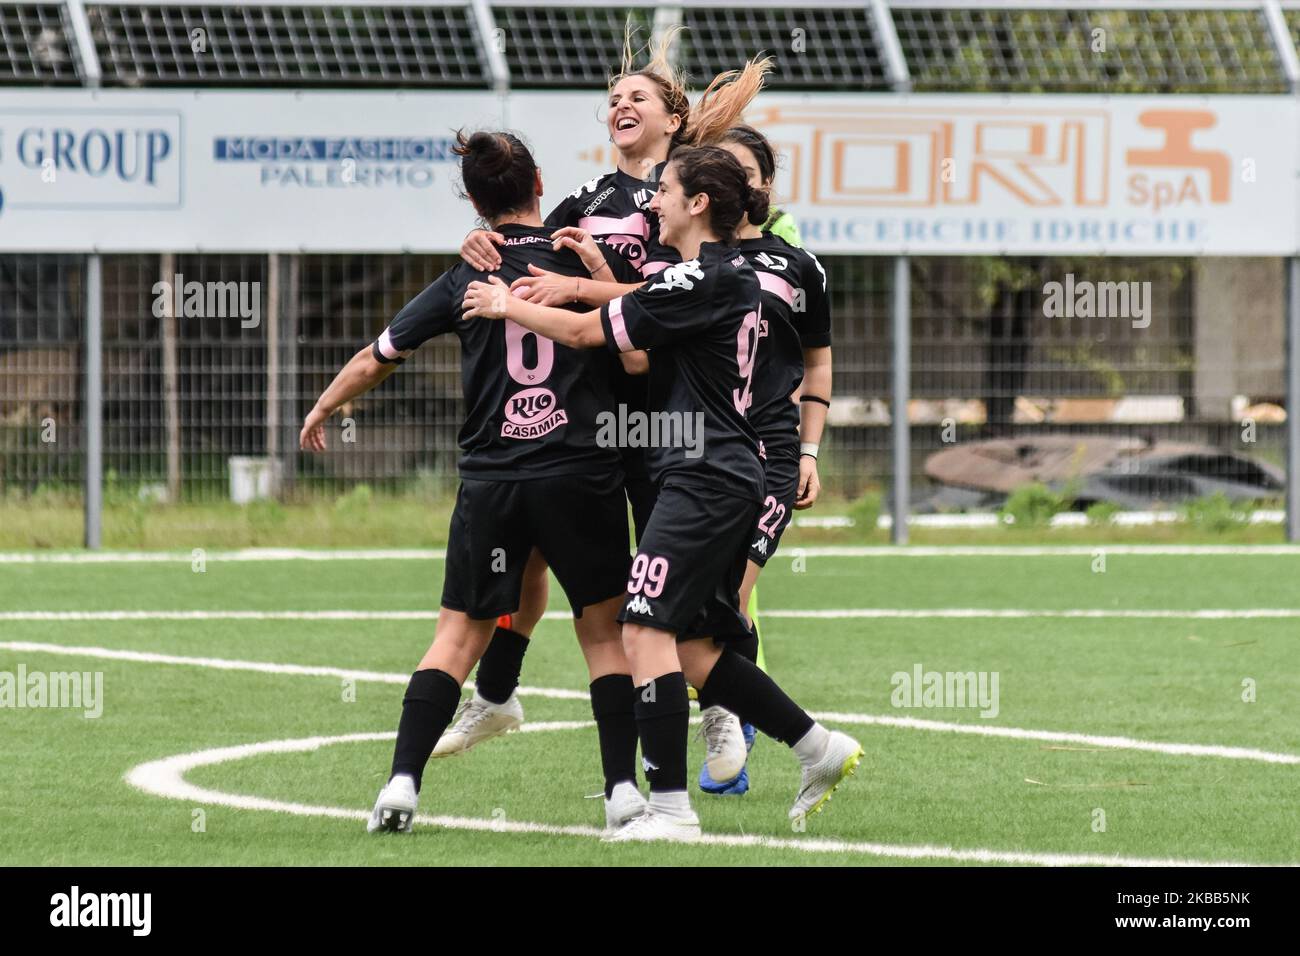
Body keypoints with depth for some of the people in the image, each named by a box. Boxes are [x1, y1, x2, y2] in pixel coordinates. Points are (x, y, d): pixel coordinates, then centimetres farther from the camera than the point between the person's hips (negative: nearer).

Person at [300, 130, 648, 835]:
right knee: (603, 631, 10)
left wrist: (321, 411, 26)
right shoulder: (589, 263, 0)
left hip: (491, 480, 0)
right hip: (583, 478, 0)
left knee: (458, 636, 6)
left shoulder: (467, 281, 3)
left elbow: (374, 360, 11)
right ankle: (624, 789, 4)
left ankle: (402, 782, -4)